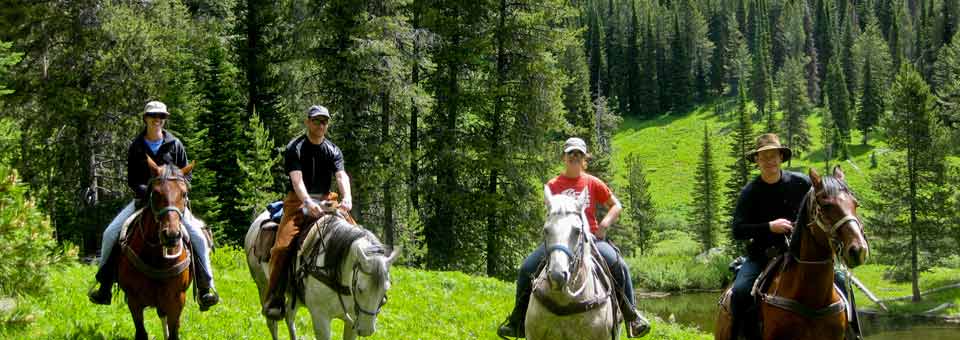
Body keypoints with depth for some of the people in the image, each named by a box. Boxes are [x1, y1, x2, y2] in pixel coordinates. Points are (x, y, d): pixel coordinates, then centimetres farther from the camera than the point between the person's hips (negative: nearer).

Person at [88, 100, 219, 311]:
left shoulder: (175, 145, 4)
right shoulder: (136, 147, 5)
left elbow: (186, 176, 6)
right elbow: (131, 181, 4)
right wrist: (147, 191, -15)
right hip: (143, 199, 1)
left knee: (198, 236, -22)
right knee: (110, 234, -12)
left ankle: (206, 288, -14)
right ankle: (104, 288, 0)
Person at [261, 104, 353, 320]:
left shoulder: (333, 151, 10)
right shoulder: (294, 148, -2)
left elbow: (342, 176, -8)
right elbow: (297, 179, -17)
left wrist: (347, 198, -30)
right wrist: (308, 202, -35)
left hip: (326, 201, 4)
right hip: (299, 200, -4)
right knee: (283, 244, -23)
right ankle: (273, 298, -18)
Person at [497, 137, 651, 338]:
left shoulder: (593, 183, 5)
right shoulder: (553, 185, 7)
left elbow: (616, 206, 9)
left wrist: (604, 225, -7)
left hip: (590, 237, -1)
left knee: (619, 266, -25)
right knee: (526, 269, -15)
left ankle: (632, 316, -10)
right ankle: (518, 321, 1)